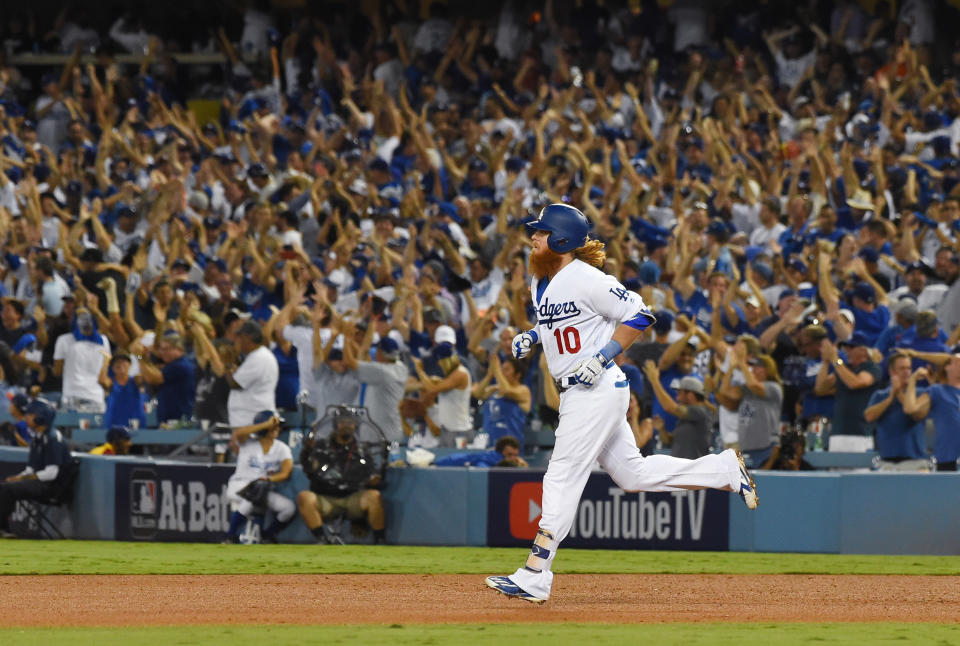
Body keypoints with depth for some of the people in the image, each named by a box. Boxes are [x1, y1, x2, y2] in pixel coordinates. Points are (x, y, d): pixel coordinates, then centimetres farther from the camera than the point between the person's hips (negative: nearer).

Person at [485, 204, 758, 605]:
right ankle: (725, 470, 25)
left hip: (598, 389, -10)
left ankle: (534, 579, -12)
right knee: (633, 475, 15)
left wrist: (601, 358, -20)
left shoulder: (586, 279, -16)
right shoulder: (540, 283, 11)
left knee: (563, 477, -11)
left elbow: (638, 315, -14)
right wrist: (530, 337, 9)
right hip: (575, 394, 10)